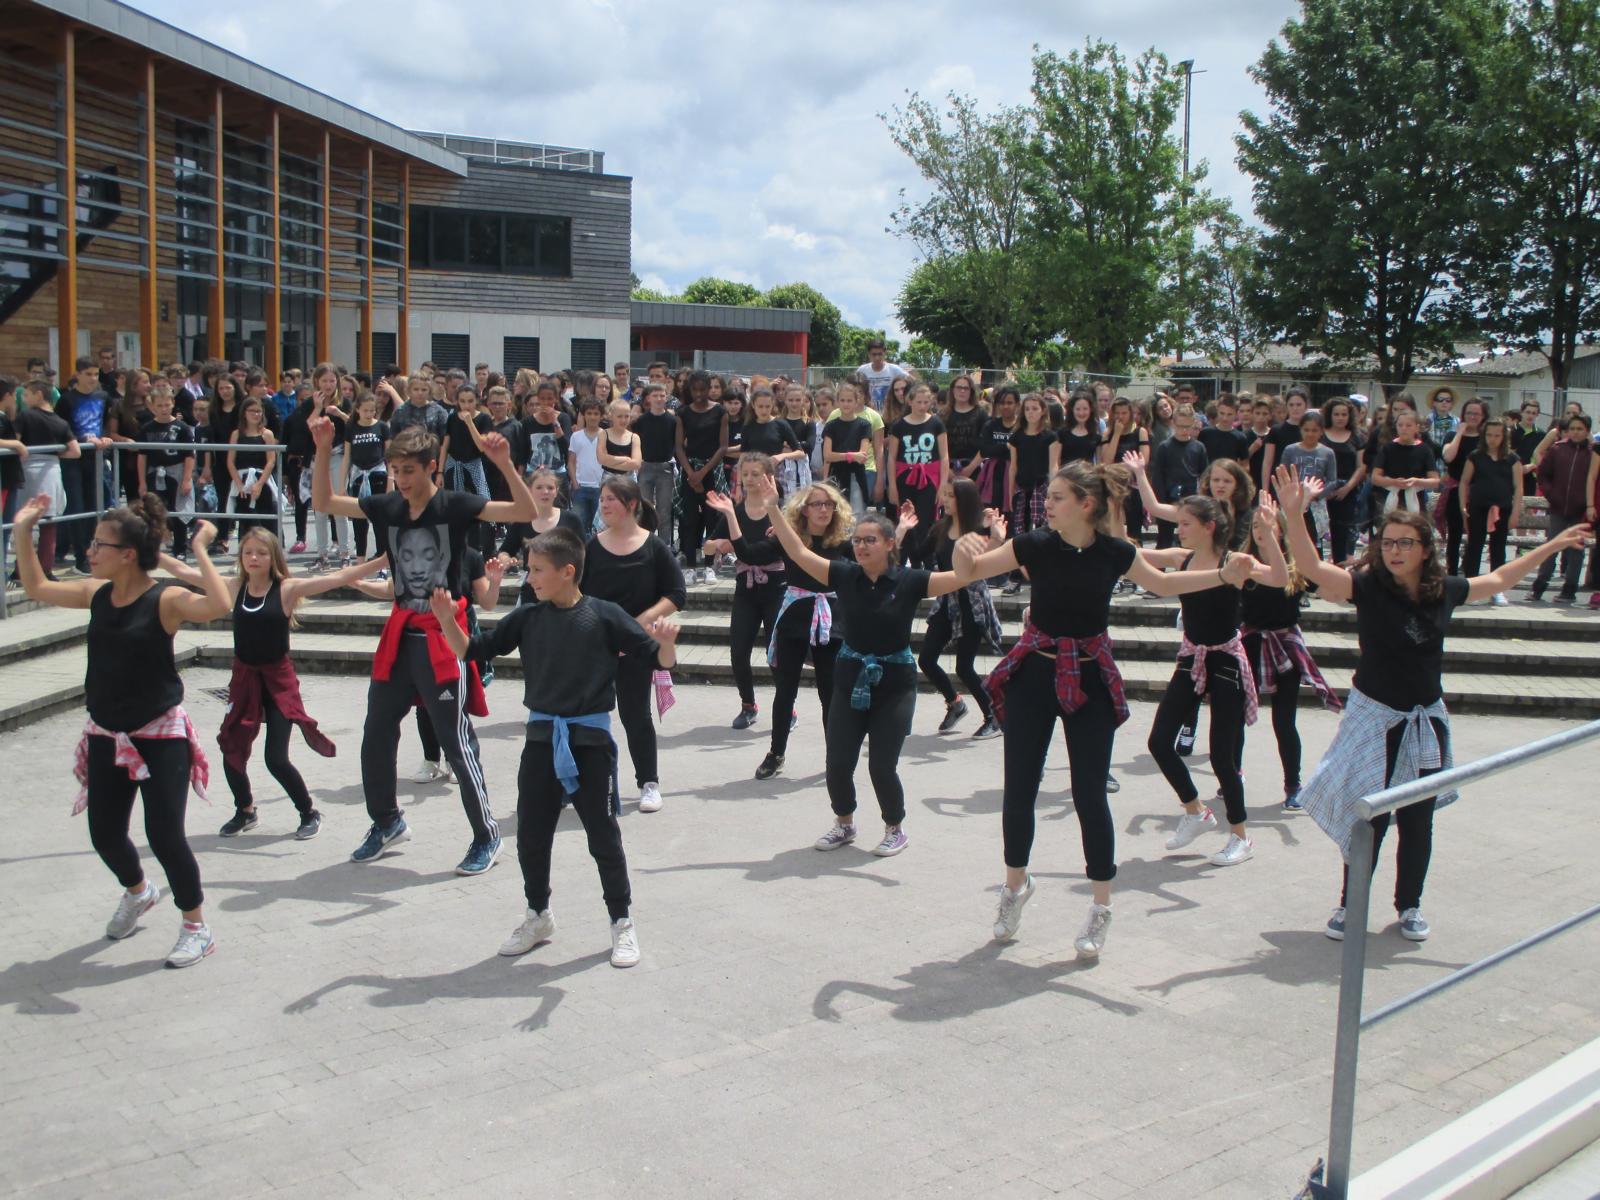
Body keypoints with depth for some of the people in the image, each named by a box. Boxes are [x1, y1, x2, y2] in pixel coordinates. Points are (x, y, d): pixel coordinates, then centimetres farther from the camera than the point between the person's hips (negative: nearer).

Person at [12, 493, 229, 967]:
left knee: (164, 835, -7)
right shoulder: (96, 593, 2)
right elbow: (36, 588, 17)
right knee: (104, 835, 13)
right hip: (106, 736, 6)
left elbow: (218, 606, -38)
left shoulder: (165, 600, -18)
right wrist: (23, 532, 10)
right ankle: (137, 892, 45)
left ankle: (196, 927, 12)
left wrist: (200, 551, -34)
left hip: (159, 736, -6)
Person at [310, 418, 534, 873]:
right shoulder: (386, 507, 3)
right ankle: (387, 821, 36)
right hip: (401, 633, 6)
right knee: (376, 736, 15)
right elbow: (322, 502, 12)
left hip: (442, 636, -6)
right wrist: (323, 450, -1)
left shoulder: (455, 506, -11)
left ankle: (486, 835, 12)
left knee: (457, 742, -3)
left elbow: (525, 512, -20)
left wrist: (504, 464, -34)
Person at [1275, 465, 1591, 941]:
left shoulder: (1444, 590, -2)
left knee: (1417, 819, 11)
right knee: (1370, 816, 0)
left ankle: (1409, 906, 28)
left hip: (1426, 719, 4)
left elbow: (1497, 580, 17)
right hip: (1375, 717, -4)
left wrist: (1554, 545, 24)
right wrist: (1294, 512, -43)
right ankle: (1350, 904, 16)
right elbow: (1312, 567, -28)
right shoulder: (1367, 586, -14)